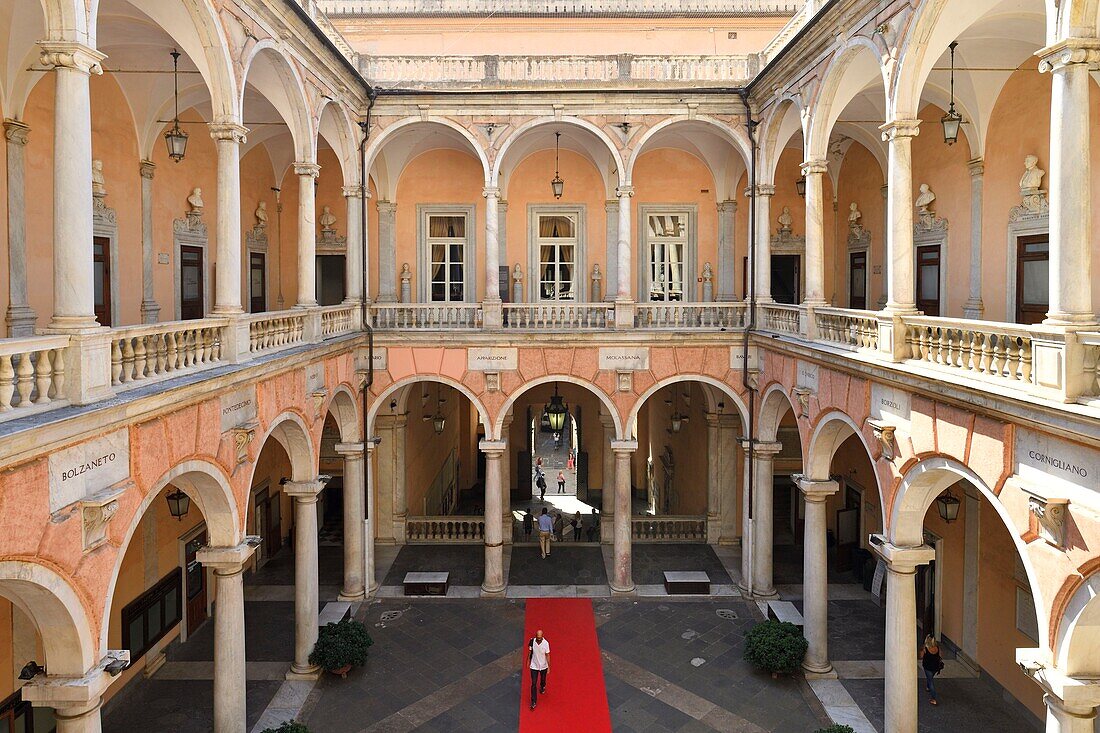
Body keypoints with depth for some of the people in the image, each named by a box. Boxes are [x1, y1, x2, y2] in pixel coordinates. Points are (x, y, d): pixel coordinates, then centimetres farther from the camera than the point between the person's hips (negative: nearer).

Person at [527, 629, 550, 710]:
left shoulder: (546, 643, -24)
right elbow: (530, 651, -1)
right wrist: (528, 661, 8)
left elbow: (547, 655, -13)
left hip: (543, 666, 0)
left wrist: (549, 667, -9)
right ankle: (533, 702, 10)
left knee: (543, 679, 25)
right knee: (534, 684, -1)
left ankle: (542, 687, 59)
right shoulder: (532, 641, -19)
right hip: (534, 666, 0)